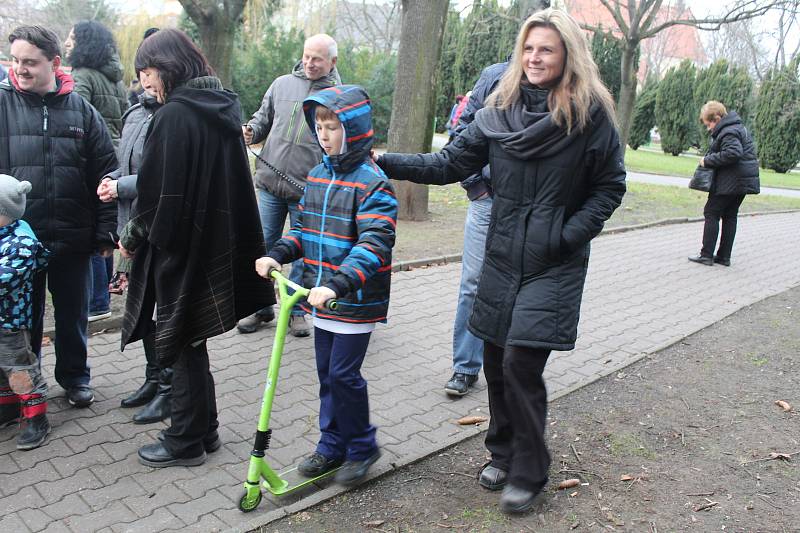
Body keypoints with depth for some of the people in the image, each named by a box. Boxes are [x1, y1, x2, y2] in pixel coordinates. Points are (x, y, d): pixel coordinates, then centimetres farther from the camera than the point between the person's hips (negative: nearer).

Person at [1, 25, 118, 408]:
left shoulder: (81, 110, 1)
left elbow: (105, 174, 2)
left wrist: (105, 230, -2)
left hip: (72, 236, 0)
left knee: (72, 313, 14)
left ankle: (74, 376, 33)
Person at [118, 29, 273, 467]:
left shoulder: (174, 115, -17)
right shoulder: (222, 109, 9)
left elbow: (157, 192, -17)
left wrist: (131, 237, 0)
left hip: (178, 246, -8)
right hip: (216, 245, 8)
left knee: (181, 346, 5)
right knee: (191, 341, 19)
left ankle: (185, 442, 20)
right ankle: (203, 431, 30)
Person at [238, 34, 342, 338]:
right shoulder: (282, 84, 8)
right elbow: (263, 118, 18)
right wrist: (251, 132, -4)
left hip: (308, 190, -2)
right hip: (270, 184, 3)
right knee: (263, 246, 9)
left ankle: (296, 310, 24)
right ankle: (261, 307, 25)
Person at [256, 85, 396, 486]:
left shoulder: (372, 183, -15)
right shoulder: (317, 175, 9)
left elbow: (375, 243, -24)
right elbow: (304, 227, 17)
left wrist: (339, 283, -36)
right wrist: (278, 254, -2)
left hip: (355, 301, -7)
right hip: (323, 297, 7)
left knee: (343, 374, -1)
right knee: (326, 373, 15)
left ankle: (362, 447, 20)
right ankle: (332, 445, 31)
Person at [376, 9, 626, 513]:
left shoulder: (591, 112, -5)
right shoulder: (500, 109, 4)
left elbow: (610, 186, 2)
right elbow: (451, 163, 3)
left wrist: (572, 233, -10)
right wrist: (386, 162, -5)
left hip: (554, 263, -4)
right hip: (503, 254, 4)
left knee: (521, 362, -9)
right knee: (497, 361, 9)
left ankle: (529, 473, 12)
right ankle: (504, 453, 31)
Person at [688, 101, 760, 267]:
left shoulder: (728, 132, -15)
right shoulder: (738, 127, 18)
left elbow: (733, 153, -29)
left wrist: (708, 160, -20)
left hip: (730, 182, -10)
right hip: (743, 182, 10)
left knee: (711, 213, -2)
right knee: (730, 216, 13)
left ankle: (707, 255, -2)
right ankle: (724, 256, 16)